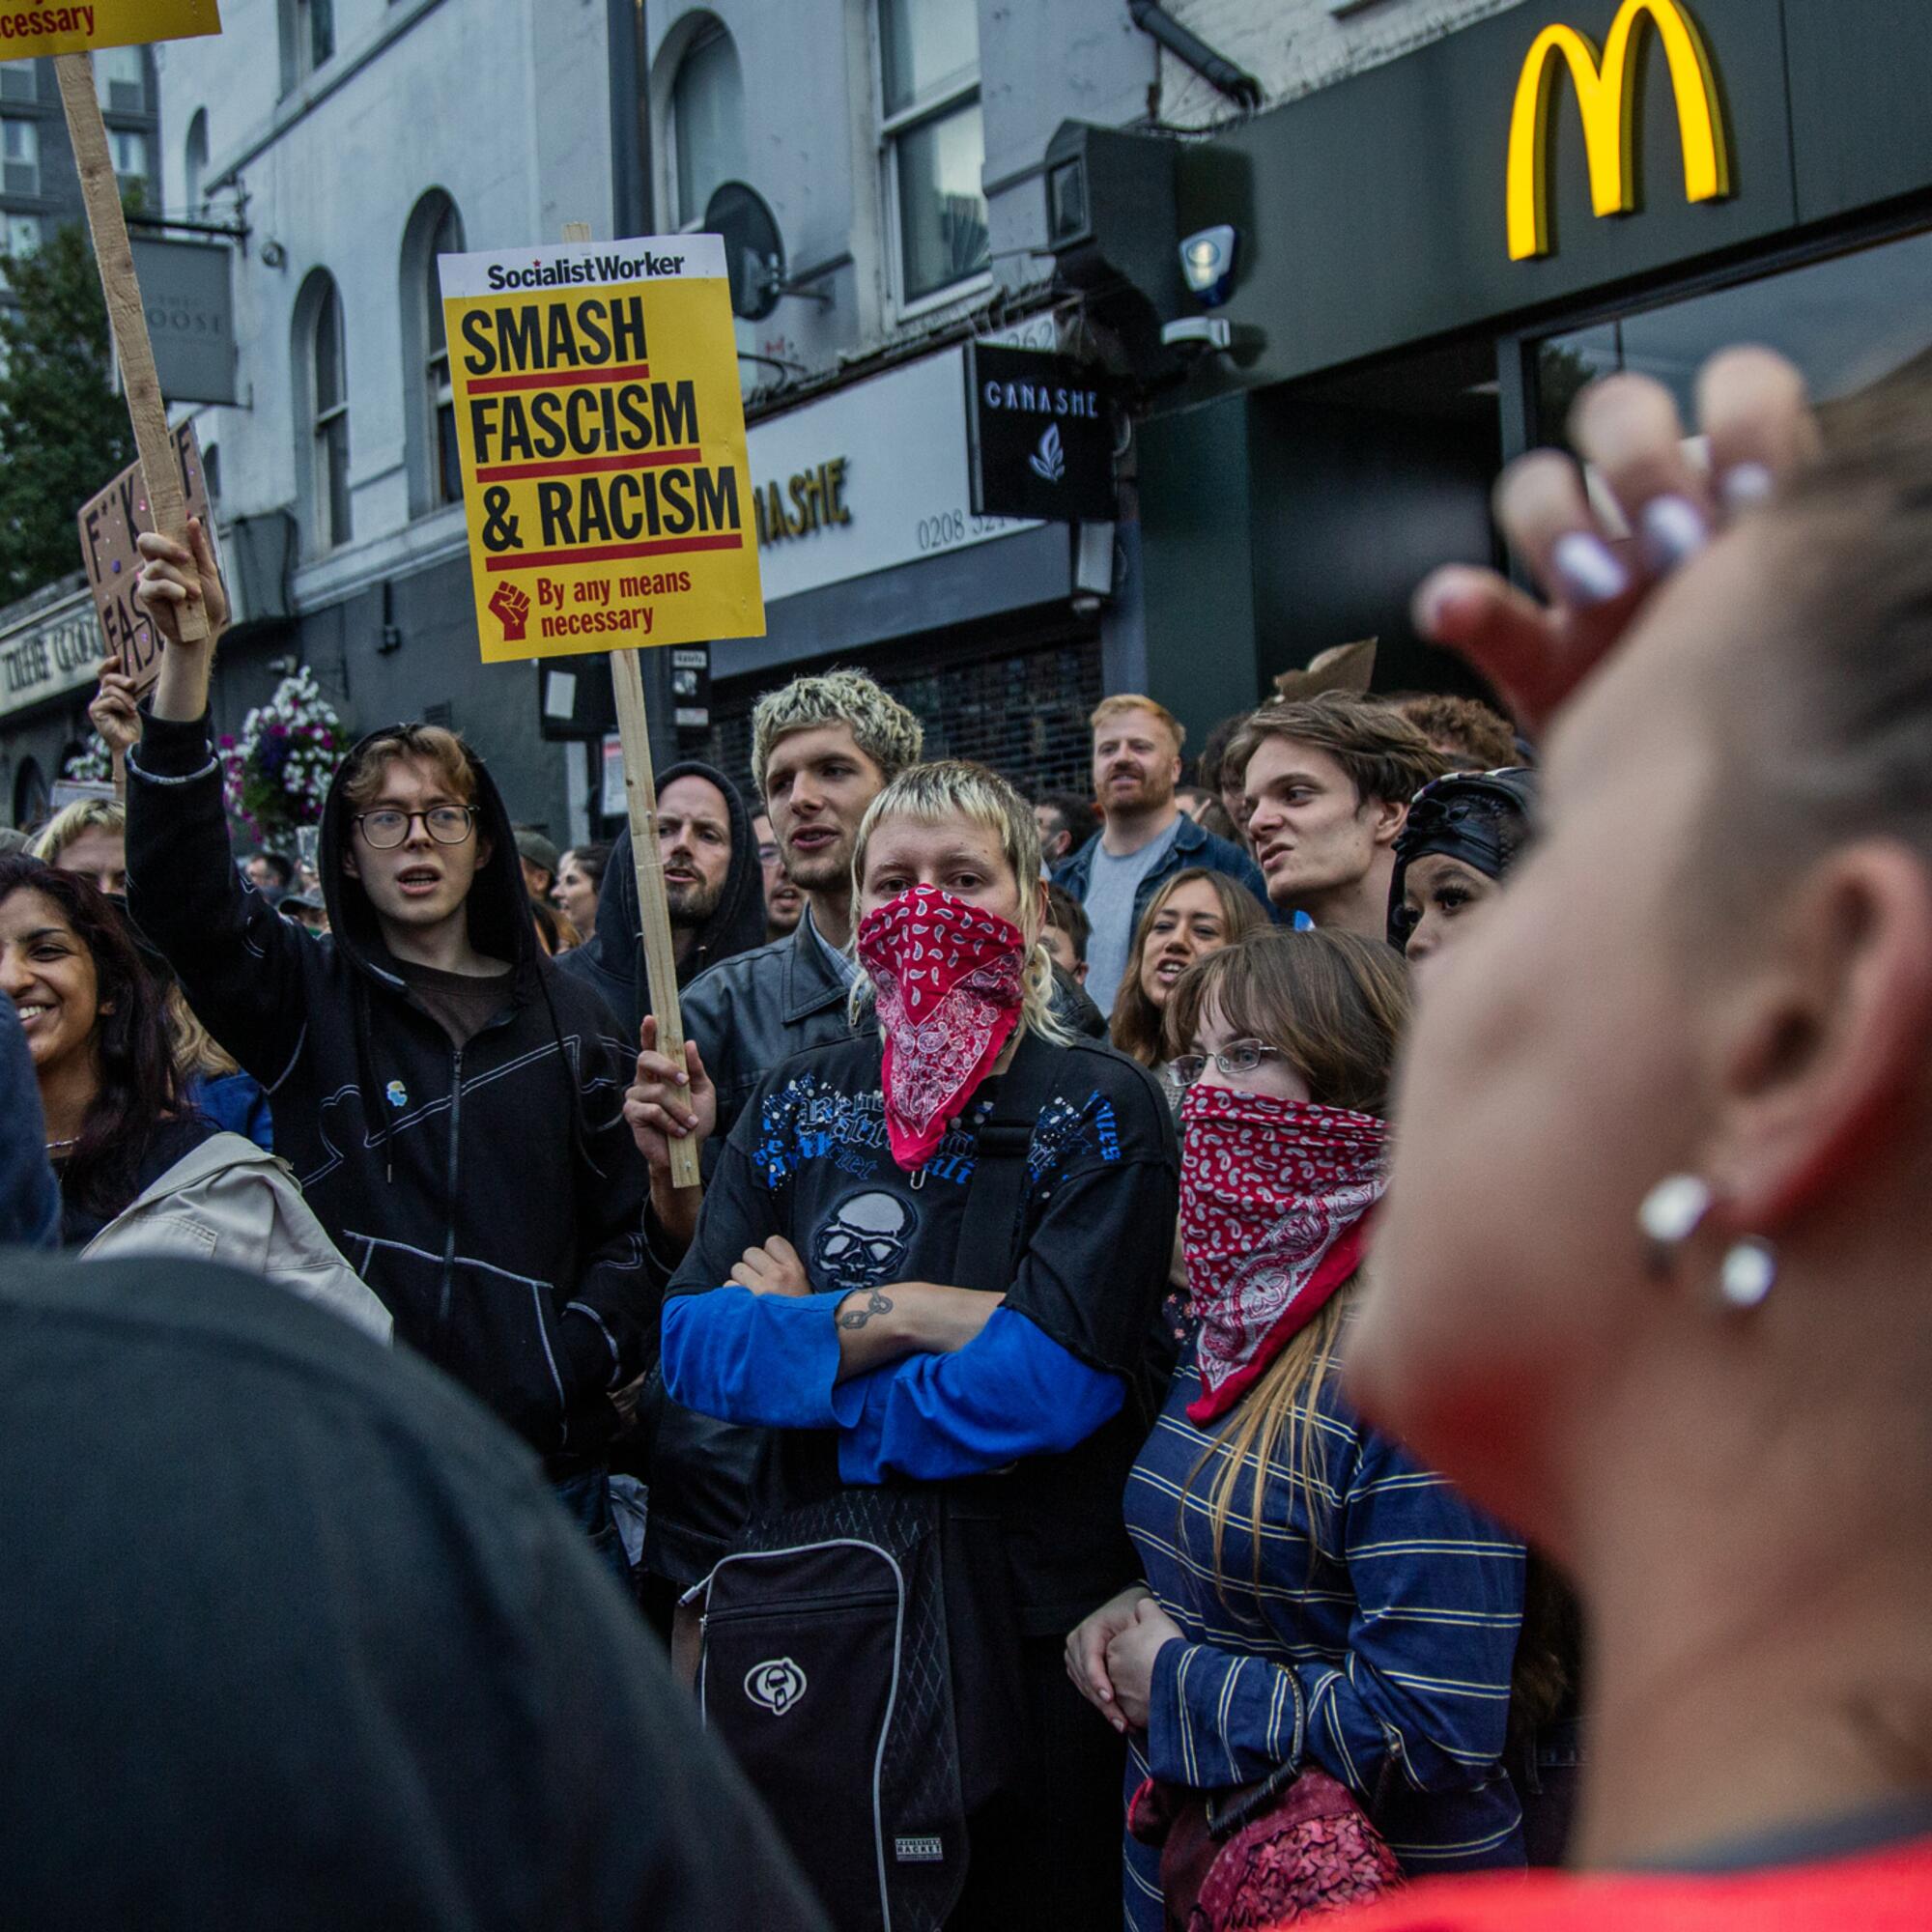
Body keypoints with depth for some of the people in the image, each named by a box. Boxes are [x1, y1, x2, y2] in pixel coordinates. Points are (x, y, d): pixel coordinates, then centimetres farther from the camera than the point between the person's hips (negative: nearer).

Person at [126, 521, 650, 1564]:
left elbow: (628, 1222, 8)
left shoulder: (564, 1014, 8)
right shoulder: (310, 1000, 3)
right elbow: (178, 890, -14)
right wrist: (186, 660, -25)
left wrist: (583, 1355, -9)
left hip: (546, 1463, 2)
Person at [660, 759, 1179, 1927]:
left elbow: (1052, 1382, -20)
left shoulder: (1102, 1110, -8)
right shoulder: (797, 1105, 5)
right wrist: (900, 1316, -18)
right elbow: (690, 1342, -4)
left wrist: (801, 1343, -13)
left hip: (1028, 1610, -3)